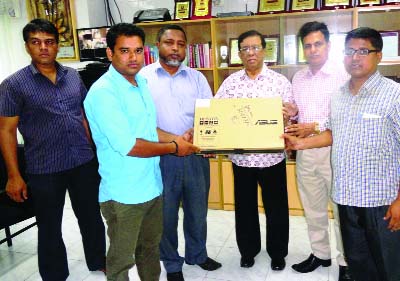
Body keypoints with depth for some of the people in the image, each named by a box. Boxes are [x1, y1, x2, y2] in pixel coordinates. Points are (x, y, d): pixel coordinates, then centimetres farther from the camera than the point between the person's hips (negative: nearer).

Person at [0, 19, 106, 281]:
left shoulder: (73, 76, 5)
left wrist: (92, 151, 9)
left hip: (84, 163, 4)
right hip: (44, 170, -3)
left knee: (92, 217, 18)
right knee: (50, 228, 13)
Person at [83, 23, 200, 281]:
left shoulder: (142, 83, 7)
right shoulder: (103, 92, -20)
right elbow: (127, 145, -24)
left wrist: (177, 138, 4)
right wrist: (174, 148, -14)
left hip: (152, 186, 8)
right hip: (124, 194, -8)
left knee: (150, 247, 23)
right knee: (122, 259, 10)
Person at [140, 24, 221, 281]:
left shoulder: (197, 77, 8)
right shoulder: (143, 76, -1)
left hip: (196, 156, 3)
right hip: (162, 158, -2)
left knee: (198, 210, 17)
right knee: (166, 215, 11)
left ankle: (197, 254, 40)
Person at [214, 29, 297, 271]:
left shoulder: (280, 81, -1)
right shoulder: (230, 82, 4)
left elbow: (291, 113, -2)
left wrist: (292, 114, -25)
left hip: (272, 156, -1)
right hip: (241, 156, 2)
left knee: (276, 207, 11)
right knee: (245, 206, 14)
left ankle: (278, 252, 31)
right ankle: (248, 250, 34)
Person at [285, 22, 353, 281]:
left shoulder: (342, 75, -7)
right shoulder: (298, 78, 12)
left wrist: (315, 127, -19)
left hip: (333, 150, -6)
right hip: (305, 151, 6)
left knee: (341, 209, 5)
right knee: (313, 207, 16)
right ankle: (320, 253, 32)